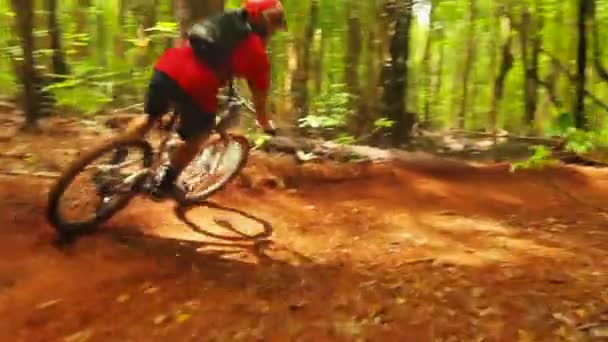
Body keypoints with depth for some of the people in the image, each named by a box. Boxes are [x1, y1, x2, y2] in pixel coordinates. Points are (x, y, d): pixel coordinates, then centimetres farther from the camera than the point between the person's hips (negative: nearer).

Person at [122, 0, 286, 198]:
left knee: (149, 117, 29)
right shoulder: (257, 54, 7)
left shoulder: (224, 20, 25)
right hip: (195, 85, -6)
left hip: (166, 67, 6)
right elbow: (260, 94, 16)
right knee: (196, 138, 20)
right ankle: (165, 185, 28)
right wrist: (266, 124, 33)